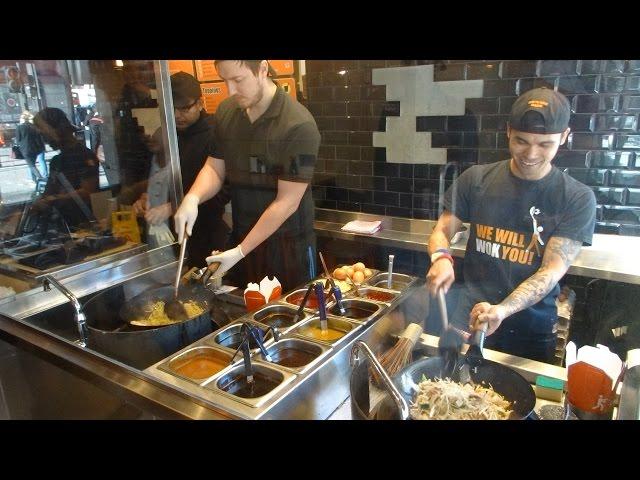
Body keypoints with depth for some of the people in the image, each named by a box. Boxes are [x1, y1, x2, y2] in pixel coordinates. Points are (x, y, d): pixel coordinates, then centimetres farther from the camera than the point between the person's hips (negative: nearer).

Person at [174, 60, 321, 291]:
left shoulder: (299, 126, -20)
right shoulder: (226, 111, 0)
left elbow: (287, 202, -20)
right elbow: (215, 167, 7)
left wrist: (240, 252, -18)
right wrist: (193, 198, -15)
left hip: (288, 245, -5)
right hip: (240, 237, 6)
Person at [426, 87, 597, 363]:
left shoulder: (577, 199, -10)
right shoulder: (476, 179, -5)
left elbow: (553, 269, -18)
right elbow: (442, 232, 0)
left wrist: (502, 310, -34)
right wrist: (441, 258, -24)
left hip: (531, 330, -1)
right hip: (469, 319, 1)